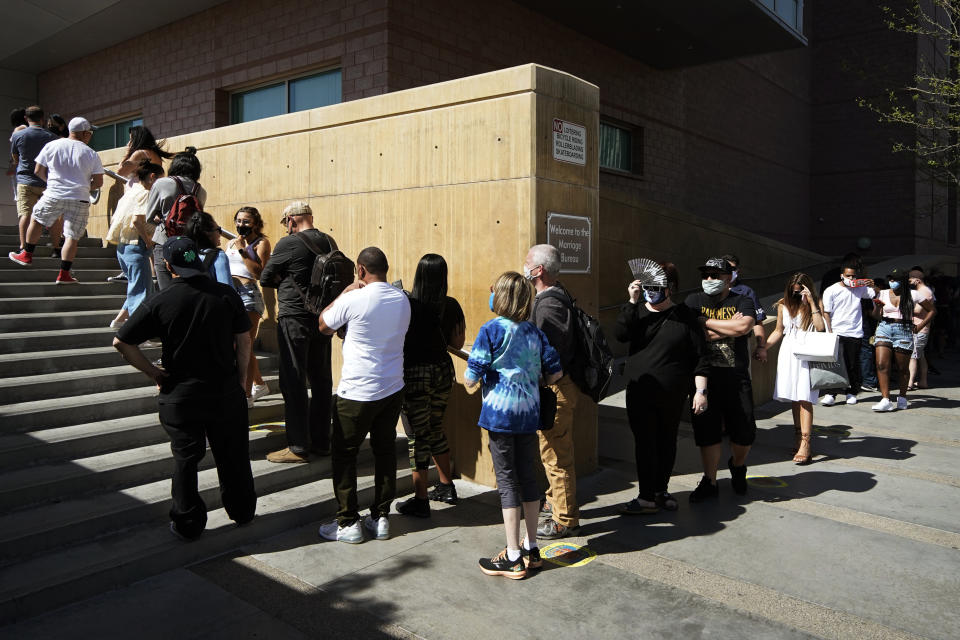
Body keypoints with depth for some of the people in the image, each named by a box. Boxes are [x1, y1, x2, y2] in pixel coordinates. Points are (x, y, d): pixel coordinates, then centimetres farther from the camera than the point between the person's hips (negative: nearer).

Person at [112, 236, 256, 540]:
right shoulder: (227, 294, -5)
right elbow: (244, 340, 0)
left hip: (181, 395, -1)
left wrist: (153, 372, 1)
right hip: (226, 391, 2)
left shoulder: (159, 302, -10)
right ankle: (242, 511, 31)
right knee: (233, 455, 16)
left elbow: (122, 342, -8)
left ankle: (187, 523, 23)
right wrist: (240, 379, 10)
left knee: (185, 459, 12)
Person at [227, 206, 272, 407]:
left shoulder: (261, 242, -1)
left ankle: (247, 394, -1)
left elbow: (258, 272, -13)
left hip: (248, 294, -7)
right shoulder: (231, 243, 18)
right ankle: (259, 384, 28)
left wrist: (242, 251, -14)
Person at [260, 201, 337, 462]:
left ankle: (298, 447, 4)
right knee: (321, 380, 13)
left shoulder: (288, 243, -12)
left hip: (294, 319, -6)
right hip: (323, 318, 7)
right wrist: (294, 281, 9)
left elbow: (265, 279, -5)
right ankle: (321, 441, 22)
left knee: (293, 382, 0)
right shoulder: (330, 242, 5)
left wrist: (284, 281, 9)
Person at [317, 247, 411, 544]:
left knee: (344, 454, 8)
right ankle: (381, 518, 22)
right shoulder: (402, 300, 1)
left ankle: (349, 523, 13)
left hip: (357, 393, -5)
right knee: (385, 451, 14)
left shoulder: (354, 300, -16)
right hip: (393, 389, 6)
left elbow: (324, 326, -1)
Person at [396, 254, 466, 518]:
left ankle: (420, 500, 8)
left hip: (415, 374, -5)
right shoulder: (451, 306, -2)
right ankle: (446, 487, 31)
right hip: (443, 370, 5)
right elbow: (457, 342, 7)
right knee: (435, 429, 22)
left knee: (417, 436, 2)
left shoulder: (408, 305, -15)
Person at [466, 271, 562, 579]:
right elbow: (555, 372, 6)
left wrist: (467, 378, 9)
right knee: (528, 478, 14)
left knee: (507, 482, 2)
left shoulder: (491, 330, -11)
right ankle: (531, 549, 26)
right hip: (529, 414, 5)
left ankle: (513, 558, 10)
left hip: (500, 414, -5)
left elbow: (471, 379, -14)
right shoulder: (535, 332, 5)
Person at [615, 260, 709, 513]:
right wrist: (632, 302, -17)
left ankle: (661, 490, 26)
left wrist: (700, 390, -5)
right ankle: (647, 497, 7)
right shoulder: (637, 311, 6)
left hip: (673, 395, 0)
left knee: (667, 442, 10)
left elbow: (699, 357, 0)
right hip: (639, 392, 1)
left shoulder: (684, 316, 1)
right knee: (644, 442, 0)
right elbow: (621, 334, -14)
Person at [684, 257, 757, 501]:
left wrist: (706, 321, -10)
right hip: (704, 377, 0)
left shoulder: (742, 302, 4)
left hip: (736, 378, 0)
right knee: (707, 431, 4)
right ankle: (710, 483, 19)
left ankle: (737, 466, 37)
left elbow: (744, 326, -17)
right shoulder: (694, 301, 6)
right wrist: (729, 327, -9)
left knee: (744, 432, 5)